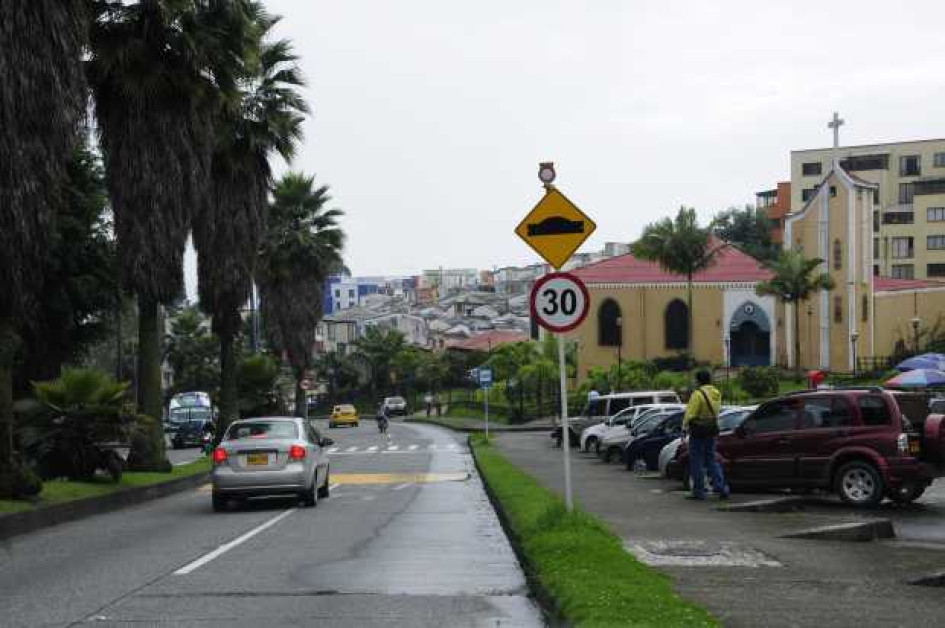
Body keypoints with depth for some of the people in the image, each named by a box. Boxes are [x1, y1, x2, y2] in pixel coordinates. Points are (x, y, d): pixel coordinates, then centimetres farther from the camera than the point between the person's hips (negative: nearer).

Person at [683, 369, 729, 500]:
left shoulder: (698, 393, -17)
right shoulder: (716, 393, 8)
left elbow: (691, 413, -18)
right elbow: (716, 411, 12)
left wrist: (685, 425, -5)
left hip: (698, 430, -8)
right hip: (712, 429, 8)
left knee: (697, 461, 2)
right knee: (711, 459, 15)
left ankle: (698, 491, 6)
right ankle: (721, 488, 6)